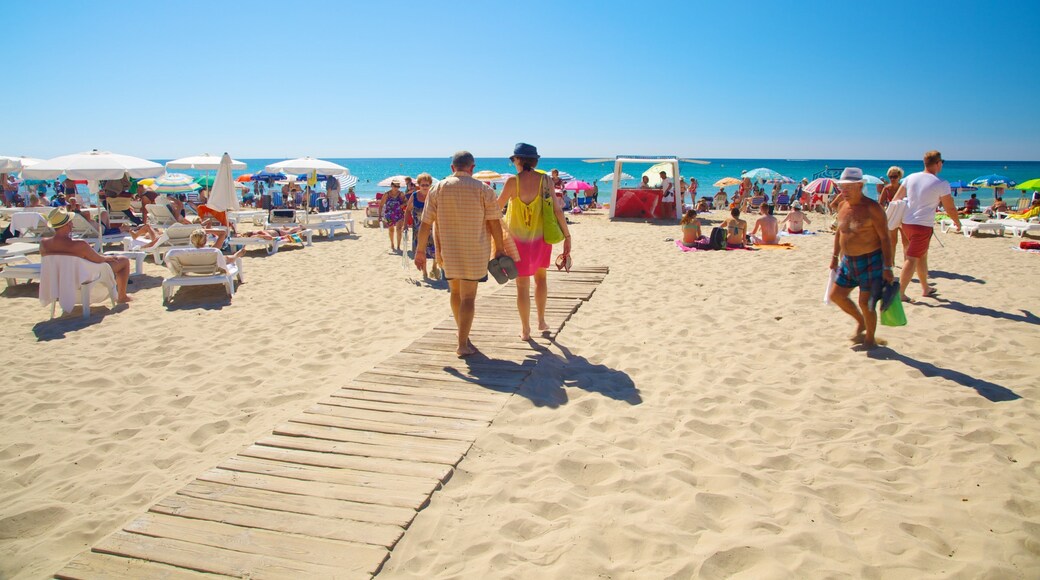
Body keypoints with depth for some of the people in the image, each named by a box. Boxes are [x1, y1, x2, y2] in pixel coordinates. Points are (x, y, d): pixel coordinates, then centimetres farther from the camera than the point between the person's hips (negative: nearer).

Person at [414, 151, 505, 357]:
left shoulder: (437, 189, 0)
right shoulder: (483, 190, -5)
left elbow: (425, 224, 0)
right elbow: (494, 223, -5)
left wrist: (420, 250, 7)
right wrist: (499, 250, 5)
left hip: (447, 250, 3)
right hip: (474, 252, -2)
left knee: (455, 292, 19)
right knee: (468, 297, 1)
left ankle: (464, 336, 31)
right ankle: (463, 344, -1)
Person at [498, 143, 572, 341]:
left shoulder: (513, 181, -13)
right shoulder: (545, 180, -6)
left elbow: (497, 207, -3)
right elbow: (557, 210, -8)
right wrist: (567, 236, -1)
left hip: (519, 240, -3)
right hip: (540, 238, 3)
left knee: (522, 285, 7)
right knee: (540, 277, 24)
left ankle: (525, 330, 15)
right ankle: (541, 321, 27)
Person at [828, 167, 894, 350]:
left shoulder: (872, 208, -17)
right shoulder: (842, 206, 5)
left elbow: (885, 238, -16)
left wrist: (887, 267, -19)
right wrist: (835, 256, 19)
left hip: (870, 261, -7)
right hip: (848, 261, 8)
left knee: (865, 303, -3)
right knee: (836, 295, 10)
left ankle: (870, 338, 19)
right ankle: (861, 322, 34)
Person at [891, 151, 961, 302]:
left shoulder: (911, 177, 4)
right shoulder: (941, 184, -10)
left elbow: (895, 200, 8)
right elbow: (950, 208, -3)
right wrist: (957, 222, 15)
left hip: (906, 222, 6)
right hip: (923, 225, -6)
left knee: (922, 255, 21)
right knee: (912, 259, -4)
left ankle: (926, 288, 32)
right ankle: (900, 292, -8)